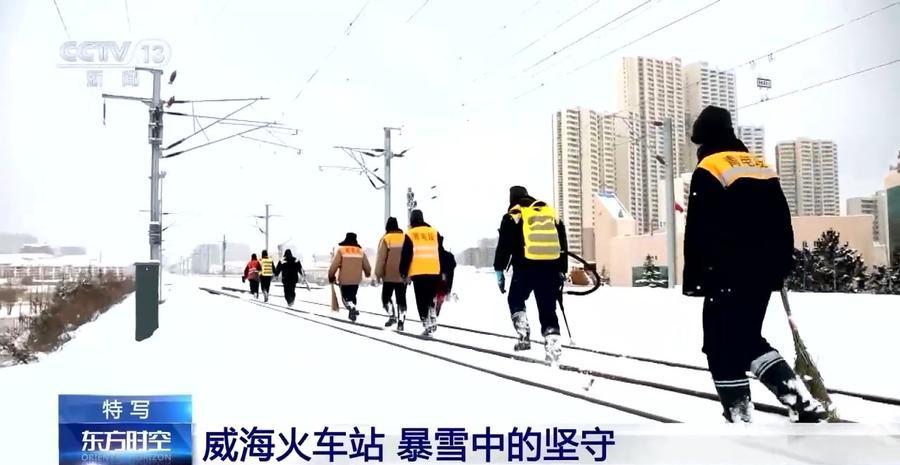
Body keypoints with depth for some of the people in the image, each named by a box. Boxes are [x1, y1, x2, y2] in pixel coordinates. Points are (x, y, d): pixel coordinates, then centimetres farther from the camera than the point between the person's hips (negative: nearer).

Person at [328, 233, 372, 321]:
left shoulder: (340, 250, -6)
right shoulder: (361, 251, 3)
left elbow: (334, 265, -10)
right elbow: (367, 267, 6)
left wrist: (331, 276, 4)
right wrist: (368, 273, 28)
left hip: (344, 280, -3)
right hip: (356, 280, 3)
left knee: (345, 297, 7)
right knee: (353, 296, 21)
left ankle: (351, 307, -21)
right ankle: (352, 314, 21)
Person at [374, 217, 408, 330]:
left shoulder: (386, 238, -6)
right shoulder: (405, 237, 6)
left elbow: (381, 258, -8)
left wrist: (378, 274, 0)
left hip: (389, 275, -3)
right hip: (403, 276, 3)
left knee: (386, 296, 10)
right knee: (401, 298, 6)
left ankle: (392, 316, -6)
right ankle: (401, 321, -2)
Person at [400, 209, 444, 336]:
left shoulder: (410, 234, 0)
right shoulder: (434, 232, 10)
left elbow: (406, 255, -3)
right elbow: (440, 252, 13)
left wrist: (404, 273, 3)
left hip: (418, 272, -3)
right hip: (434, 271, 3)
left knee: (422, 300, 2)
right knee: (431, 297, 18)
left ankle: (428, 325, -4)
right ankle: (433, 319, 3)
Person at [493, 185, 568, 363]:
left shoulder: (513, 215, 5)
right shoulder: (550, 212, 18)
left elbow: (504, 245, -2)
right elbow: (563, 244, 19)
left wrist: (499, 270, 3)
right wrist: (562, 271, 24)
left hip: (526, 267, -3)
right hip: (551, 267, 3)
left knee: (516, 301, 19)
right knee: (548, 309, 7)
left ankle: (524, 336, 5)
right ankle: (553, 344, -5)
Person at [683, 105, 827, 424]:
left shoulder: (709, 169, -8)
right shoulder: (762, 167, 16)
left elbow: (698, 231, -14)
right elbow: (783, 223, 19)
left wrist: (693, 277, -9)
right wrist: (782, 265, 26)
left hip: (729, 274, -8)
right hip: (764, 271, 8)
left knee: (723, 348, 1)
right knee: (748, 340, 19)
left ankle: (740, 417, 2)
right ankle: (803, 400, 9)